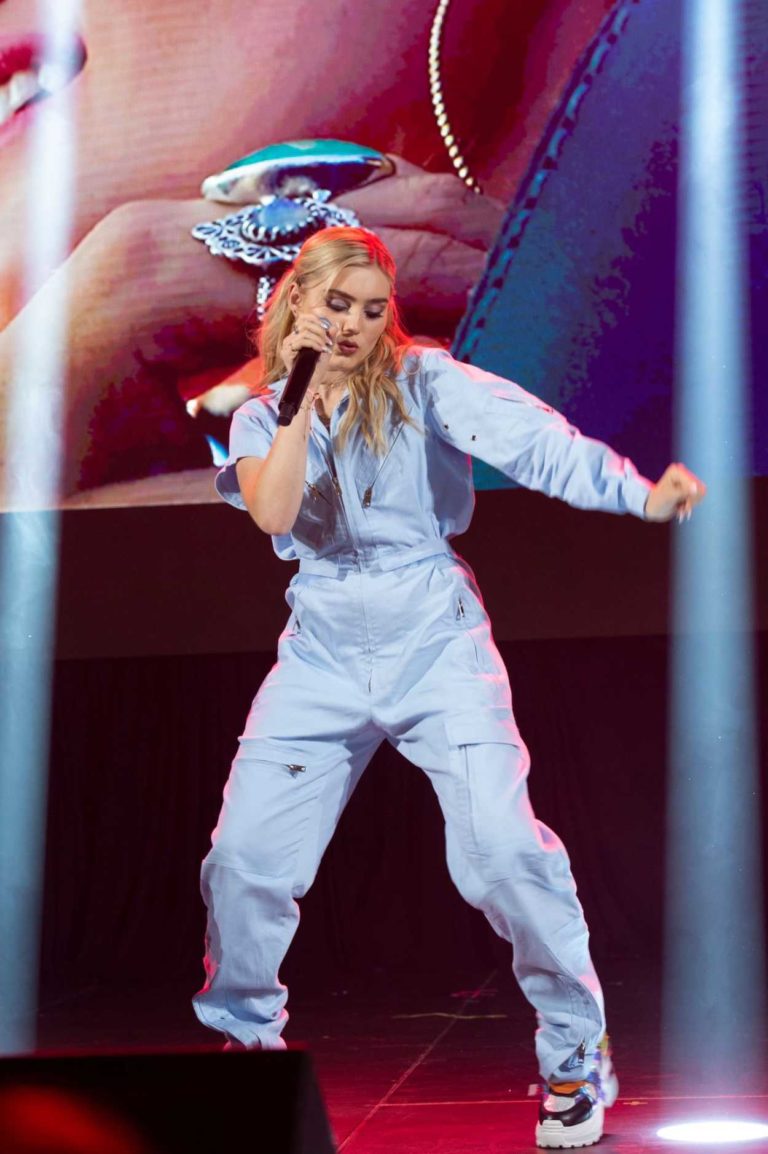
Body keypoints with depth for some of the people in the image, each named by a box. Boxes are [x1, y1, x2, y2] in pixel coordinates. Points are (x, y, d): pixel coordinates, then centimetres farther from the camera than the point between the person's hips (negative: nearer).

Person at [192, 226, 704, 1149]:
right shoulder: (261, 419, 7)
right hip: (322, 654, 3)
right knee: (244, 858, -1)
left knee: (503, 846, -17)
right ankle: (242, 1036, 25)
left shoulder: (421, 381, -2)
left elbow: (526, 433, -20)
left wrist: (641, 491, -36)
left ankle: (575, 1053, 2)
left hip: (436, 641, -3)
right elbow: (274, 513, -12)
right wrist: (305, 394, -14)